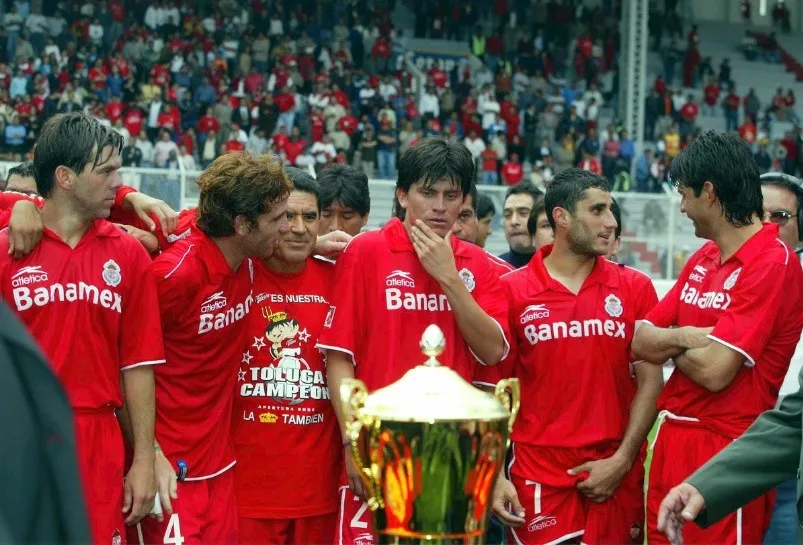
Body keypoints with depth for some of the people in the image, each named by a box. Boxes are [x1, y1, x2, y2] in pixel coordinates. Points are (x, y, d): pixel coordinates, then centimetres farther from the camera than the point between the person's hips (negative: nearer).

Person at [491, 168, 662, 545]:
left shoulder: (635, 288, 4)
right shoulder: (512, 290, -1)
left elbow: (650, 380, 3)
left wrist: (621, 460, -6)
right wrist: (494, 475, -5)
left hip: (617, 473, 2)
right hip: (539, 473, -1)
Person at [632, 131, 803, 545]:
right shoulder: (702, 259, 12)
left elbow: (714, 370, -20)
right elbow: (641, 344, 8)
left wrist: (670, 342, -1)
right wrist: (687, 336, -11)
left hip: (727, 449, -8)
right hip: (673, 437, 8)